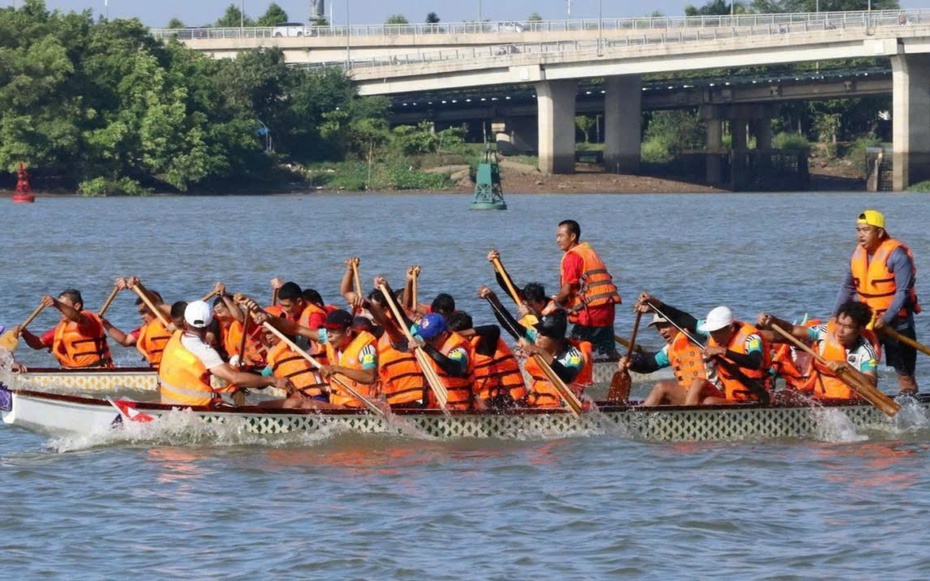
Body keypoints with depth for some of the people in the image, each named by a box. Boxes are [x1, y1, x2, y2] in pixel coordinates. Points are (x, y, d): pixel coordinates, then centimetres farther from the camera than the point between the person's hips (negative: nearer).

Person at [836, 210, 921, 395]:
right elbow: (848, 287, 14)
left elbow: (903, 291, -21)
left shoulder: (897, 254, -17)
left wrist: (886, 319, -27)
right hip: (867, 321, 7)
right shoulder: (858, 253, 4)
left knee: (904, 372, 1)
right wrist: (836, 315, 7)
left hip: (896, 320, -7)